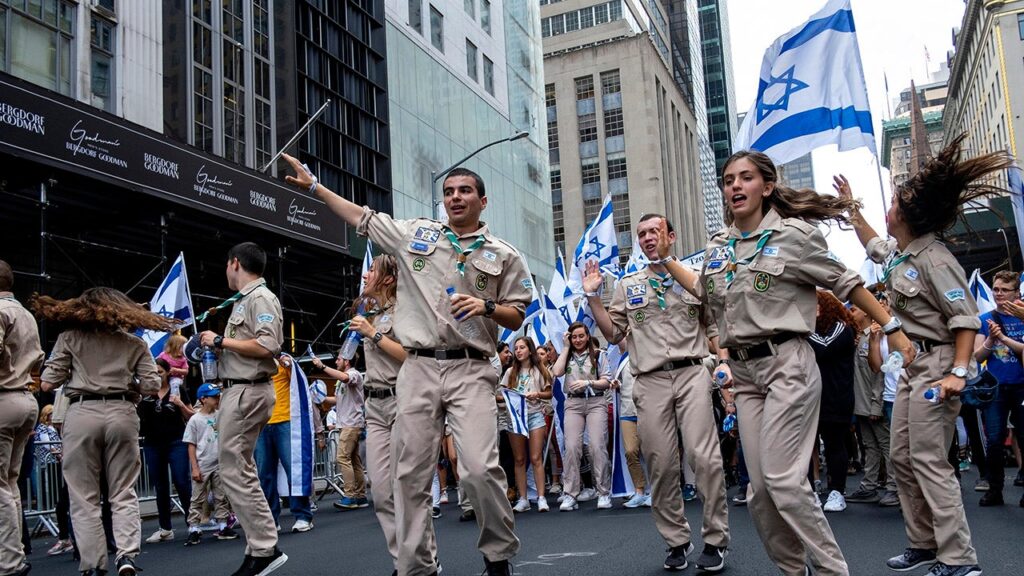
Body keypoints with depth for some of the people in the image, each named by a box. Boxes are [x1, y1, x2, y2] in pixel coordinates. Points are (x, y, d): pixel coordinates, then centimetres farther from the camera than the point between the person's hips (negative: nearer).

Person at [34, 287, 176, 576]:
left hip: (82, 414, -1)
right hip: (122, 414, 1)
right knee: (124, 493, 7)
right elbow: (151, 387, 5)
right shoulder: (135, 344, 12)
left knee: (84, 497, 5)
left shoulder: (69, 338, 9)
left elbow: (47, 384, 5)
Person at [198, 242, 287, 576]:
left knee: (234, 471, -9)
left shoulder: (260, 298, -11)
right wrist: (217, 345, 12)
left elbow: (266, 346, -23)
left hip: (246, 392, -11)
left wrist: (220, 341, -15)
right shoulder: (244, 300, 19)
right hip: (239, 390, 11)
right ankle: (260, 548, 17)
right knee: (241, 470, 12)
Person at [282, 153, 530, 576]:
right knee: (411, 473, 4)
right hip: (419, 369, 3)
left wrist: (487, 306, -10)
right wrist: (314, 186, 22)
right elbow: (361, 218, 21)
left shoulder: (503, 256, 8)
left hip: (470, 371, -2)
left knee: (480, 469, -14)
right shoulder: (416, 233, 13)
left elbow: (517, 319, 9)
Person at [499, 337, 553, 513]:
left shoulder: (539, 370, 6)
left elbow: (549, 393, 7)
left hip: (535, 414, -2)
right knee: (519, 459, 3)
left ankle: (541, 498, -7)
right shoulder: (511, 372, 13)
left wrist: (537, 394, -11)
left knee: (536, 458, -8)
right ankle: (523, 499, 6)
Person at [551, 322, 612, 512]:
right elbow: (557, 372, -4)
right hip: (573, 403, 2)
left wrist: (588, 382, -12)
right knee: (571, 447, -9)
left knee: (597, 446, -10)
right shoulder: (567, 356, 15)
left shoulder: (597, 355, 8)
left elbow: (607, 381, 4)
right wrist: (566, 347, 3)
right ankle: (570, 495, -5)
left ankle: (604, 493, -3)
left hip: (595, 402, -2)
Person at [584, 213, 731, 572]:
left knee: (705, 457, -11)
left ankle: (715, 540, 1)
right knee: (661, 467, 1)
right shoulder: (627, 286, 15)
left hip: (692, 374, -1)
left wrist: (724, 362, 5)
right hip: (651, 382, 2)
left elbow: (713, 326, 18)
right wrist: (593, 297, 6)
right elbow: (613, 334, 14)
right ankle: (677, 542, 14)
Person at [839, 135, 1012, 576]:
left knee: (928, 462, -10)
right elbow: (871, 243, 34)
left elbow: (966, 319, -20)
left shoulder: (933, 259, -17)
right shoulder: (898, 253, 10)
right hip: (912, 364, 10)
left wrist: (959, 373, -28)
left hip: (936, 365, -10)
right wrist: (850, 206, 33)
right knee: (903, 459, 11)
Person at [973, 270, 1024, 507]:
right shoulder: (984, 320, 4)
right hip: (995, 388, 1)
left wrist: (1004, 338, -21)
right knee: (994, 441, -1)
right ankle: (994, 489, 9)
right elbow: (977, 356, 1)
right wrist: (990, 340, -16)